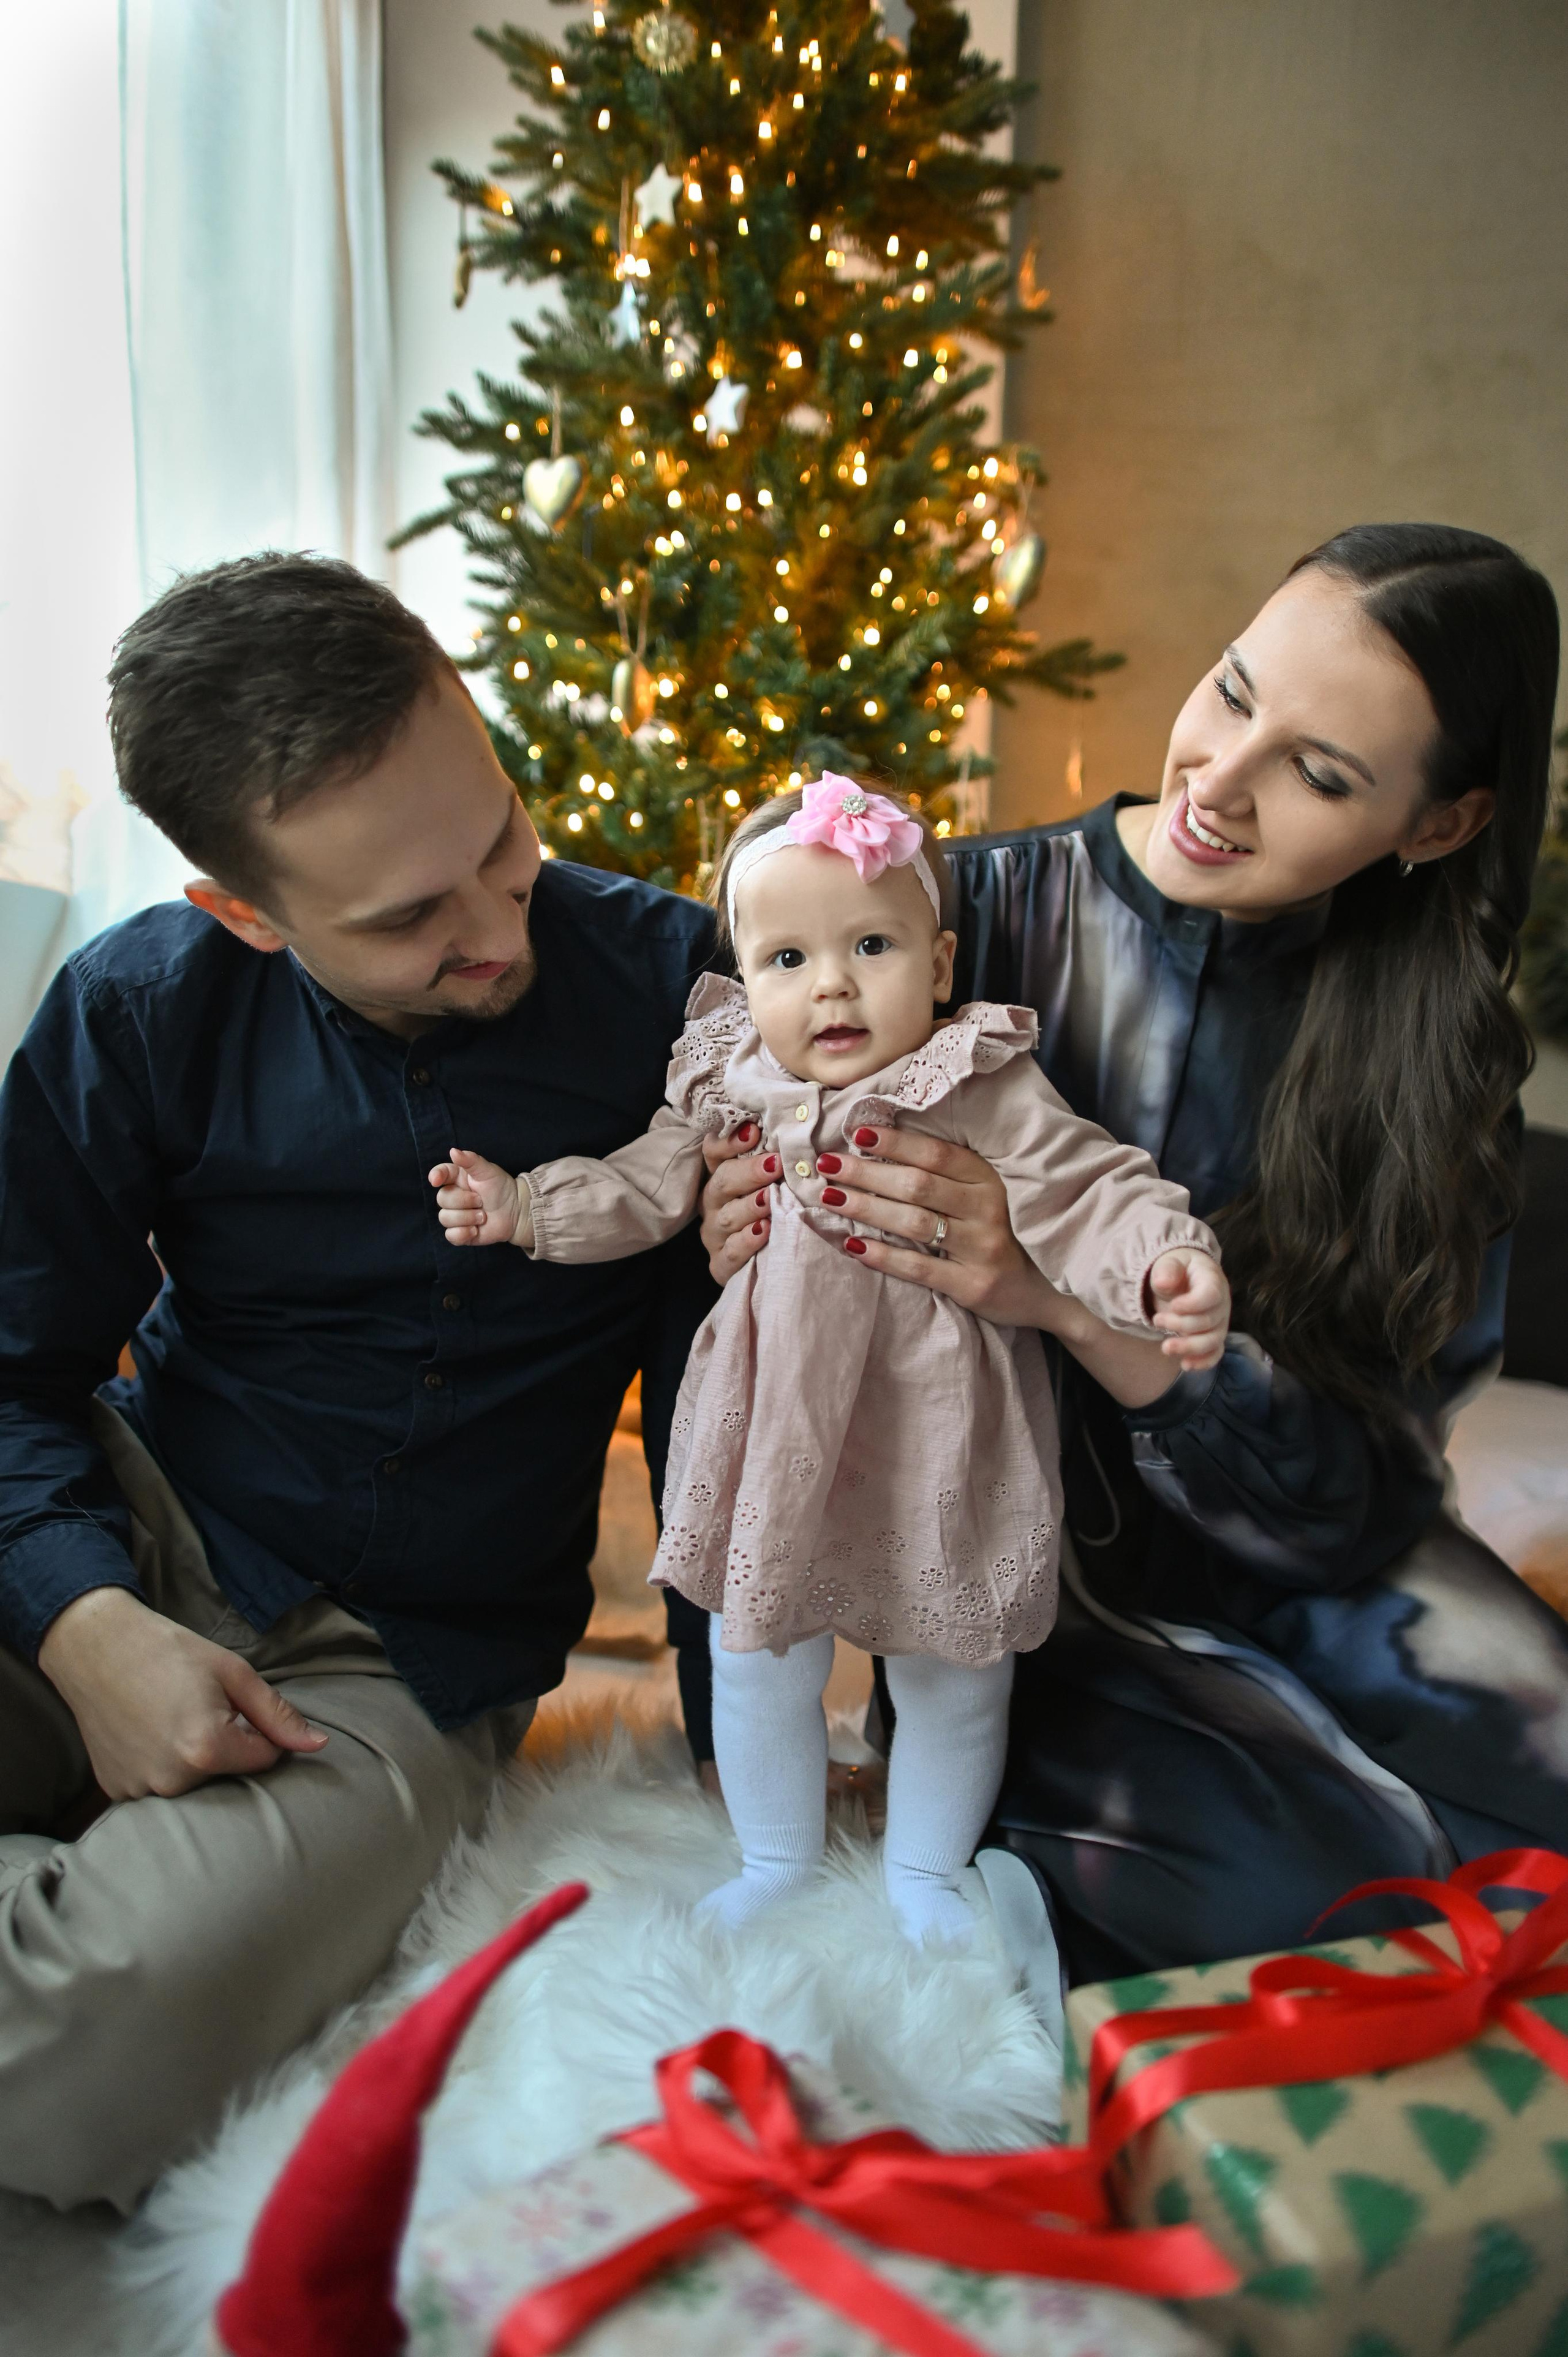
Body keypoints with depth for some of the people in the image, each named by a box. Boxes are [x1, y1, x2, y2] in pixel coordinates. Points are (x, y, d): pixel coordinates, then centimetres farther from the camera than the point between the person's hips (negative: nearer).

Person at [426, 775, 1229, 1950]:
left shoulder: (985, 1090, -15)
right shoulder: (729, 1083, -3)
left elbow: (1089, 1191, -21)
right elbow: (646, 1185, 10)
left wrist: (1170, 1268, -38)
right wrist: (524, 1205, 3)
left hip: (933, 1436, -2)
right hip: (774, 1430, 3)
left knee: (952, 1676, 16)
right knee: (760, 1664, 17)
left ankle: (925, 1871, 44)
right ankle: (777, 1860, 44)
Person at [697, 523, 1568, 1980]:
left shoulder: (1441, 1052, -6)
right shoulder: (986, 913, -11)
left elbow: (1367, 1494, -14)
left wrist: (1078, 1300, -31)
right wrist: (754, 1238, -26)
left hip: (1303, 1576, 4)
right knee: (1295, 1875, -25)